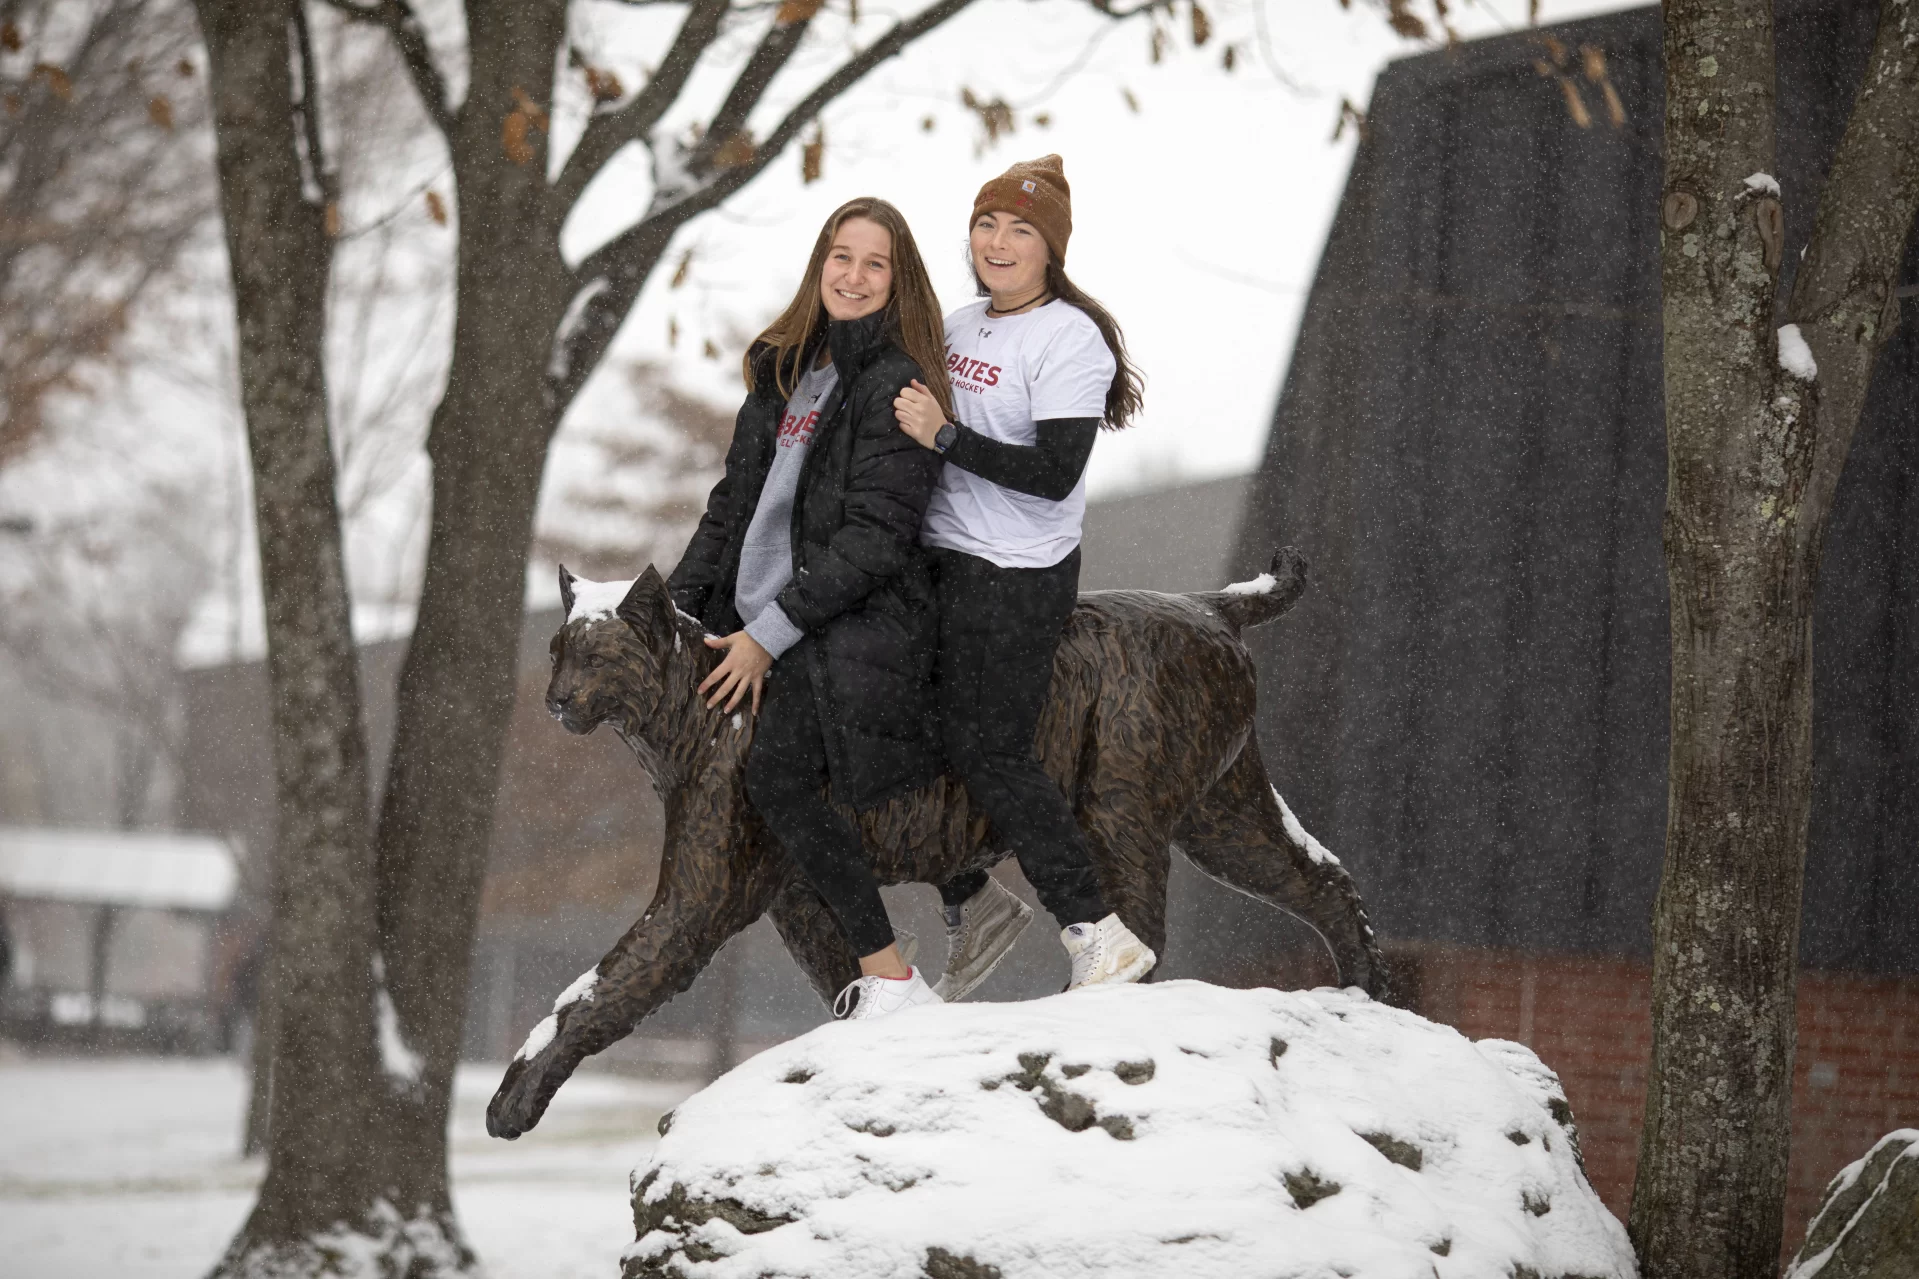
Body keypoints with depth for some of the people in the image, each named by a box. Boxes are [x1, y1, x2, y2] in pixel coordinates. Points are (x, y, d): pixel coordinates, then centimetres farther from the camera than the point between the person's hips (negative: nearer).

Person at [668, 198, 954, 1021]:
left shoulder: (898, 387, -10)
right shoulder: (783, 368, 14)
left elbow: (875, 536, -16)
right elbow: (736, 496, 20)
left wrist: (771, 632, -17)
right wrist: (680, 603, 12)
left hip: (856, 622, -9)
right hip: (761, 614, 9)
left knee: (777, 779, -21)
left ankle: (889, 977, -14)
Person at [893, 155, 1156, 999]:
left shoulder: (1070, 339, -13)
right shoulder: (958, 326, 11)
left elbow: (1055, 474, -22)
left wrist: (944, 435, -25)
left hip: (1015, 578, -8)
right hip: (939, 561, 8)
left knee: (987, 752, -8)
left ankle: (1099, 937, -1)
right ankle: (972, 906, 27)